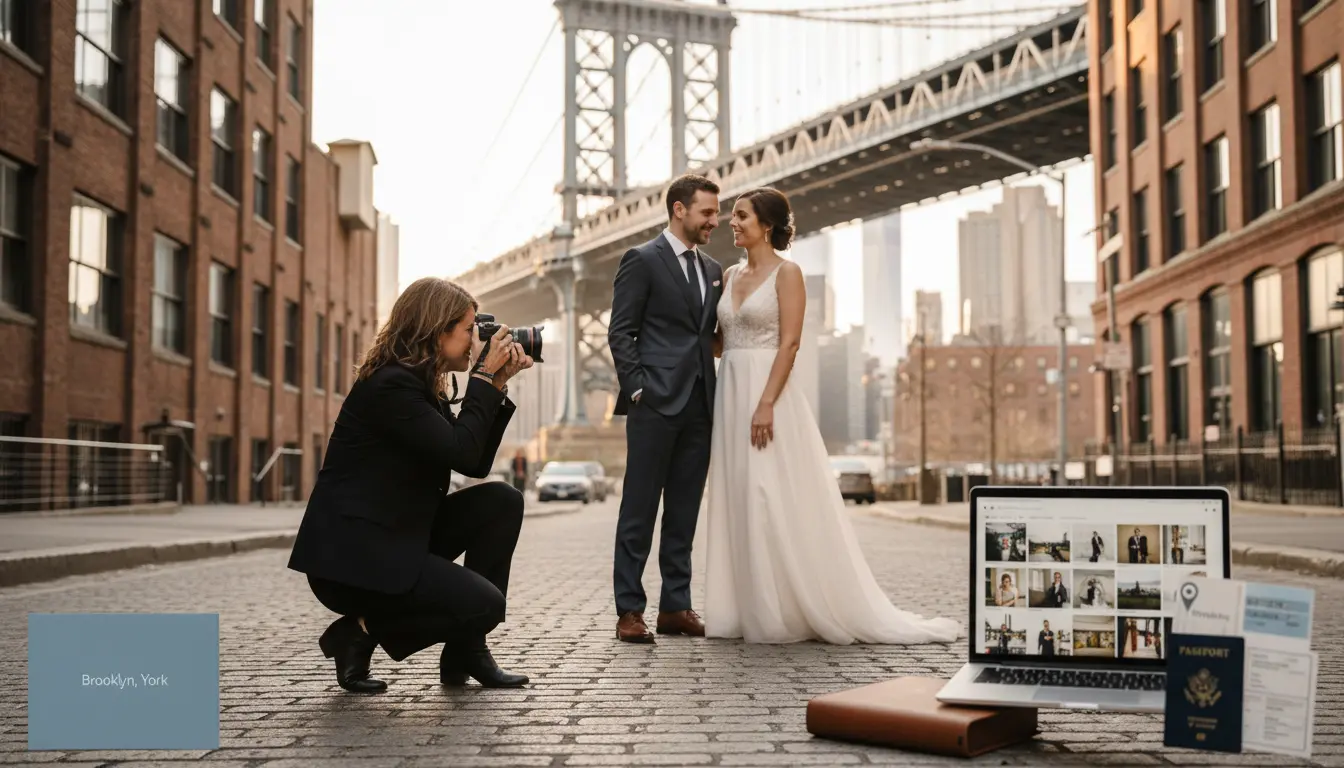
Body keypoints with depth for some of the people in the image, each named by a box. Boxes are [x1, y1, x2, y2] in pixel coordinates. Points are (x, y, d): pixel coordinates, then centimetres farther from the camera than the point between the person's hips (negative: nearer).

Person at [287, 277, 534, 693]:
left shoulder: (422, 383, 12)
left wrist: (497, 385, 4)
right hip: (351, 556, -10)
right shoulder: (390, 384, -18)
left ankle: (465, 652, 5)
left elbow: (477, 464, 10)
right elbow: (461, 453, -21)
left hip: (397, 536, 10)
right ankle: (360, 632, 1)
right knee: (485, 605, -17)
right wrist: (484, 377, -13)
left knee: (502, 501, 0)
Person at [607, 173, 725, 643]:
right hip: (655, 403, -6)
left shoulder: (713, 270, 17)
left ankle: (675, 607, 15)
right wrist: (637, 388, -12)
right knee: (639, 509, -2)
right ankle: (629, 610, 3)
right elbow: (620, 332, -6)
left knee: (684, 512, 9)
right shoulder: (642, 261, -2)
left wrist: (717, 393, 7)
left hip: (699, 406, 7)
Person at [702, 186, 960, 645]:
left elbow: (789, 343, -14)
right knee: (738, 504, 7)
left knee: (778, 504, -6)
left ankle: (787, 613, 3)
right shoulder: (731, 276, 15)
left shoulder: (786, 272, -6)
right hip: (731, 394, 8)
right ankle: (751, 610, 13)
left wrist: (766, 403, -21)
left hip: (768, 393, -8)